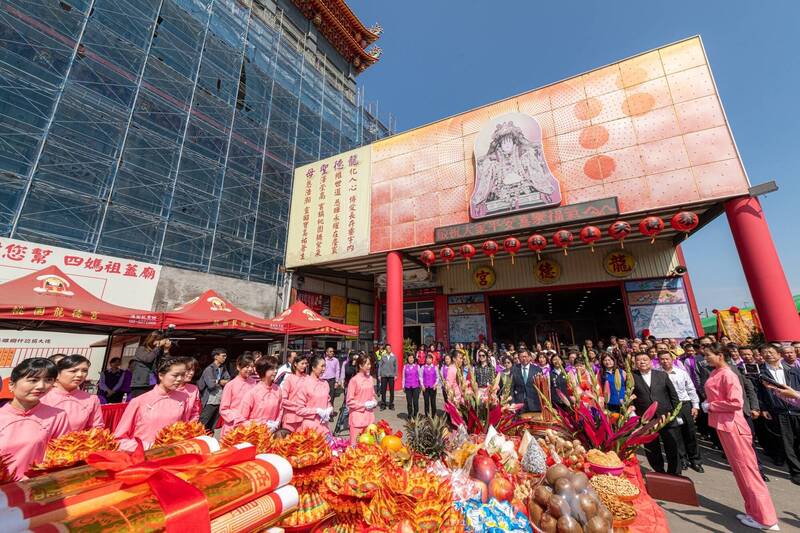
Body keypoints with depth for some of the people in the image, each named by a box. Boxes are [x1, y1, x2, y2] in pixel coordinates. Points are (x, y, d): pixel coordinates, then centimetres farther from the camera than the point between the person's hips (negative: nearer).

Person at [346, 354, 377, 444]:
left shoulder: (370, 378, 3)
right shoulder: (354, 380, -14)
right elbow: (349, 401, -11)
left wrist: (374, 402, -1)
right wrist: (364, 405, -14)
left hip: (369, 415, 5)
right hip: (358, 416, -5)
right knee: (355, 443, 2)